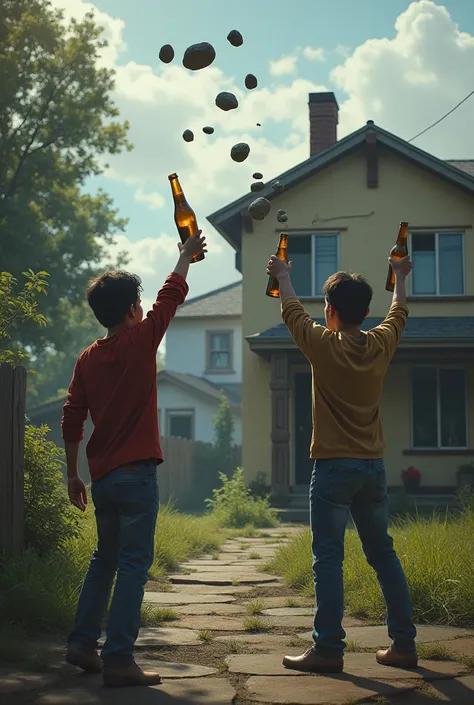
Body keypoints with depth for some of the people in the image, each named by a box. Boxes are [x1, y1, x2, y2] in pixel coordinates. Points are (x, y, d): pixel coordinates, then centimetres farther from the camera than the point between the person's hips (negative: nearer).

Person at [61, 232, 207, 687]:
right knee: (133, 563, -4)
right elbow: (172, 295, 6)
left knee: (105, 557, 20)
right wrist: (186, 255, 23)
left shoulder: (87, 359, 8)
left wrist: (73, 474, 16)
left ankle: (83, 642, 23)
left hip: (102, 475, 7)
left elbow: (72, 420, 9)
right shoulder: (140, 341, -7)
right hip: (136, 473, -6)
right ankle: (118, 659, -6)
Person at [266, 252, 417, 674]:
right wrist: (400, 277, 43)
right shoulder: (382, 344, 3)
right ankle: (403, 644, 15)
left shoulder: (324, 346, -8)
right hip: (374, 466, 5)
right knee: (383, 553, 11)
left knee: (328, 557, -4)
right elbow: (399, 314, 25)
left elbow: (292, 312, 10)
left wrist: (283, 276, 29)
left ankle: (328, 648, -5)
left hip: (334, 467, -5)